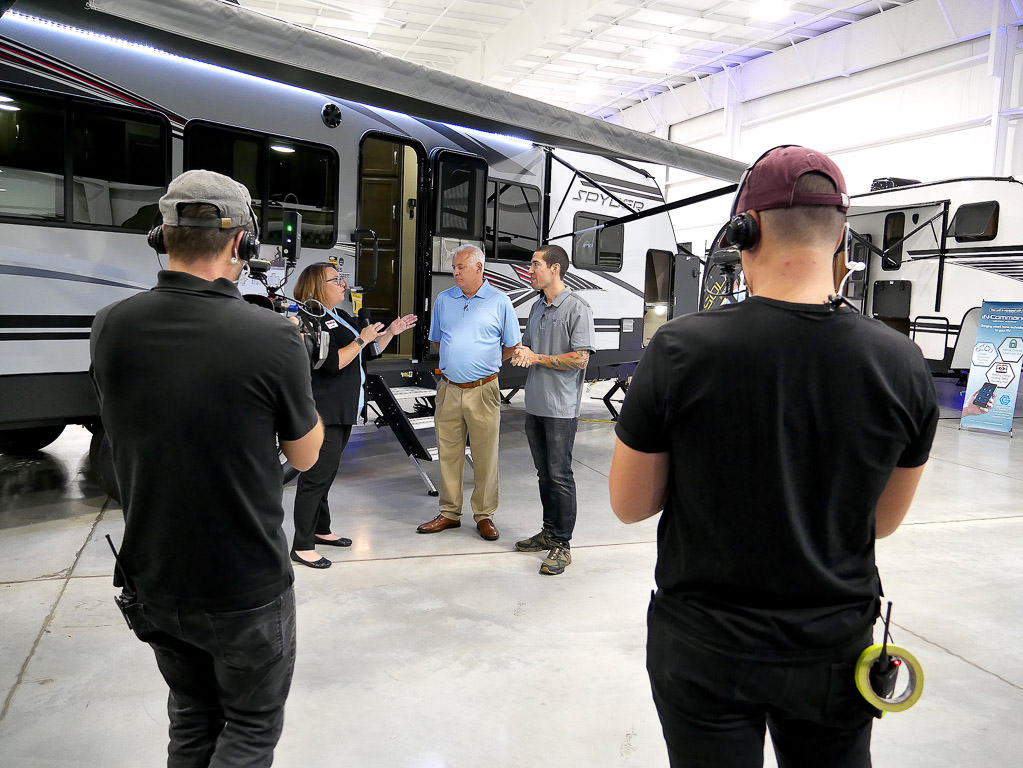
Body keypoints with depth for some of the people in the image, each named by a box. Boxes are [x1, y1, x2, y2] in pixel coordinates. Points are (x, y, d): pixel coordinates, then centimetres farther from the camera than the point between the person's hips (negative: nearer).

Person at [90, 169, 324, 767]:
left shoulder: (110, 329, -9)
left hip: (153, 583, 5)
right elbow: (306, 455, -7)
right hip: (246, 591, -4)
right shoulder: (273, 337, -23)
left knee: (192, 719, 26)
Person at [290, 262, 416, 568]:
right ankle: (302, 547, 0)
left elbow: (369, 352, 22)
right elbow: (333, 362, -23)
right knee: (316, 476, -7)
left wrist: (390, 332, 10)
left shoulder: (340, 317, 16)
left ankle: (321, 530, 30)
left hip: (343, 411, 10)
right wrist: (362, 339, -16)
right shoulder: (312, 320, -14)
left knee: (326, 474, 18)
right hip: (323, 413, -10)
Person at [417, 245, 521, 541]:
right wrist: (456, 360, 12)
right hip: (448, 390, 3)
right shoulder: (443, 300, 10)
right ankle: (450, 513, 21)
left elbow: (512, 346, 6)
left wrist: (484, 363, 9)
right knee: (448, 454, 9)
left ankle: (484, 515, 15)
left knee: (485, 455, 2)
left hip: (483, 391, -3)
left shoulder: (499, 302, 0)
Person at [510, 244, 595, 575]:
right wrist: (519, 353, -2)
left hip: (561, 408, -8)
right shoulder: (537, 307, 15)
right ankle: (549, 532, 28)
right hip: (535, 405, 8)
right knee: (544, 473, 15)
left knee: (560, 476, -3)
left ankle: (562, 544, 7)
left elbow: (579, 359, -17)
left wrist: (536, 358, -13)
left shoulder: (578, 308, -11)